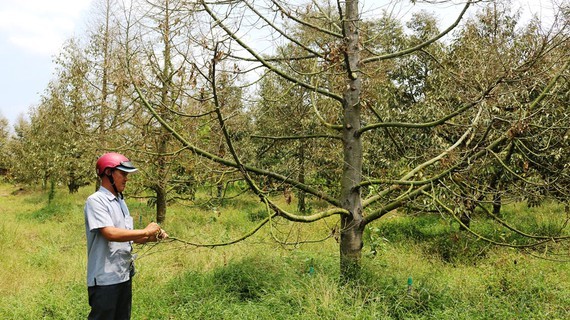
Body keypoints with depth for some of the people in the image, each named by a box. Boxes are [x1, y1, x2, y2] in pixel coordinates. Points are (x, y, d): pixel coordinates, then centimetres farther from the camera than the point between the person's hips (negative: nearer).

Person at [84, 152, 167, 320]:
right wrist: (145, 231, -18)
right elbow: (110, 234, -26)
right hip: (105, 279, -8)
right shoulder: (96, 201, -14)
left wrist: (153, 237, 0)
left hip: (124, 275, 9)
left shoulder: (120, 201, 13)